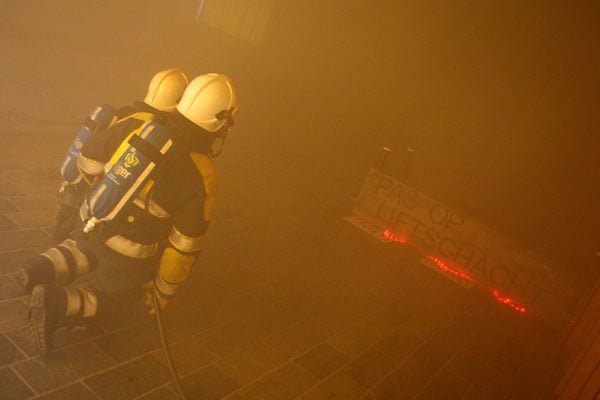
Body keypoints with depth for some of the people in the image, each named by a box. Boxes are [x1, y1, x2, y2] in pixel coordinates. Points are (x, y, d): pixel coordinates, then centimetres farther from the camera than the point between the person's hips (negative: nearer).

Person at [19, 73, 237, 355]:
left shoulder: (138, 127, -9)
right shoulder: (201, 175, -21)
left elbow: (87, 156, 7)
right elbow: (186, 244, -16)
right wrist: (164, 292, -1)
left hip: (88, 226, 5)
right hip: (128, 254, -5)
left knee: (91, 253, 38)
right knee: (112, 299, 22)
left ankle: (45, 269, 10)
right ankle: (57, 303, -7)